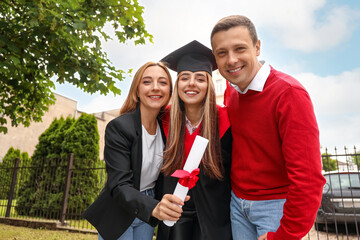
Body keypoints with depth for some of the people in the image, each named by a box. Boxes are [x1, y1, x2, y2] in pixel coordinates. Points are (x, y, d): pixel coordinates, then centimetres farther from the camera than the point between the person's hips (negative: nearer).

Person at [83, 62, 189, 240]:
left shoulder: (165, 127, -5)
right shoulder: (118, 127, -21)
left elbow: (164, 175, 5)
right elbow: (119, 185, -27)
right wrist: (154, 207, -42)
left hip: (148, 211, 5)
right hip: (118, 215, -4)